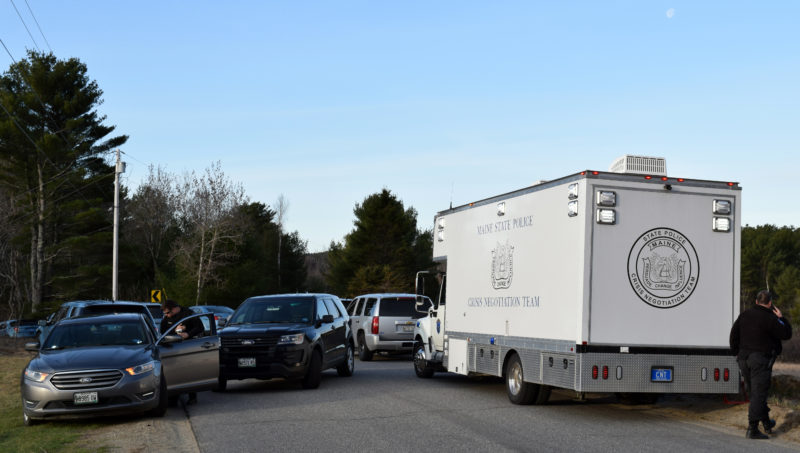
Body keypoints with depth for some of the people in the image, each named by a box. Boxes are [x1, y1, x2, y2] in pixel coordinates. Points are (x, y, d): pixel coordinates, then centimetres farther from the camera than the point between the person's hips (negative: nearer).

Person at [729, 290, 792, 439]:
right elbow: (786, 334, -6)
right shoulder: (770, 319, -13)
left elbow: (734, 333, 12)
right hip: (761, 360, -7)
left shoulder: (745, 314, 7)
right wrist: (781, 318, 6)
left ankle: (767, 423, 30)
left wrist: (736, 351, 22)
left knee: (754, 393, 17)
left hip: (744, 358, 7)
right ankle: (752, 429, -10)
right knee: (758, 394, -6)